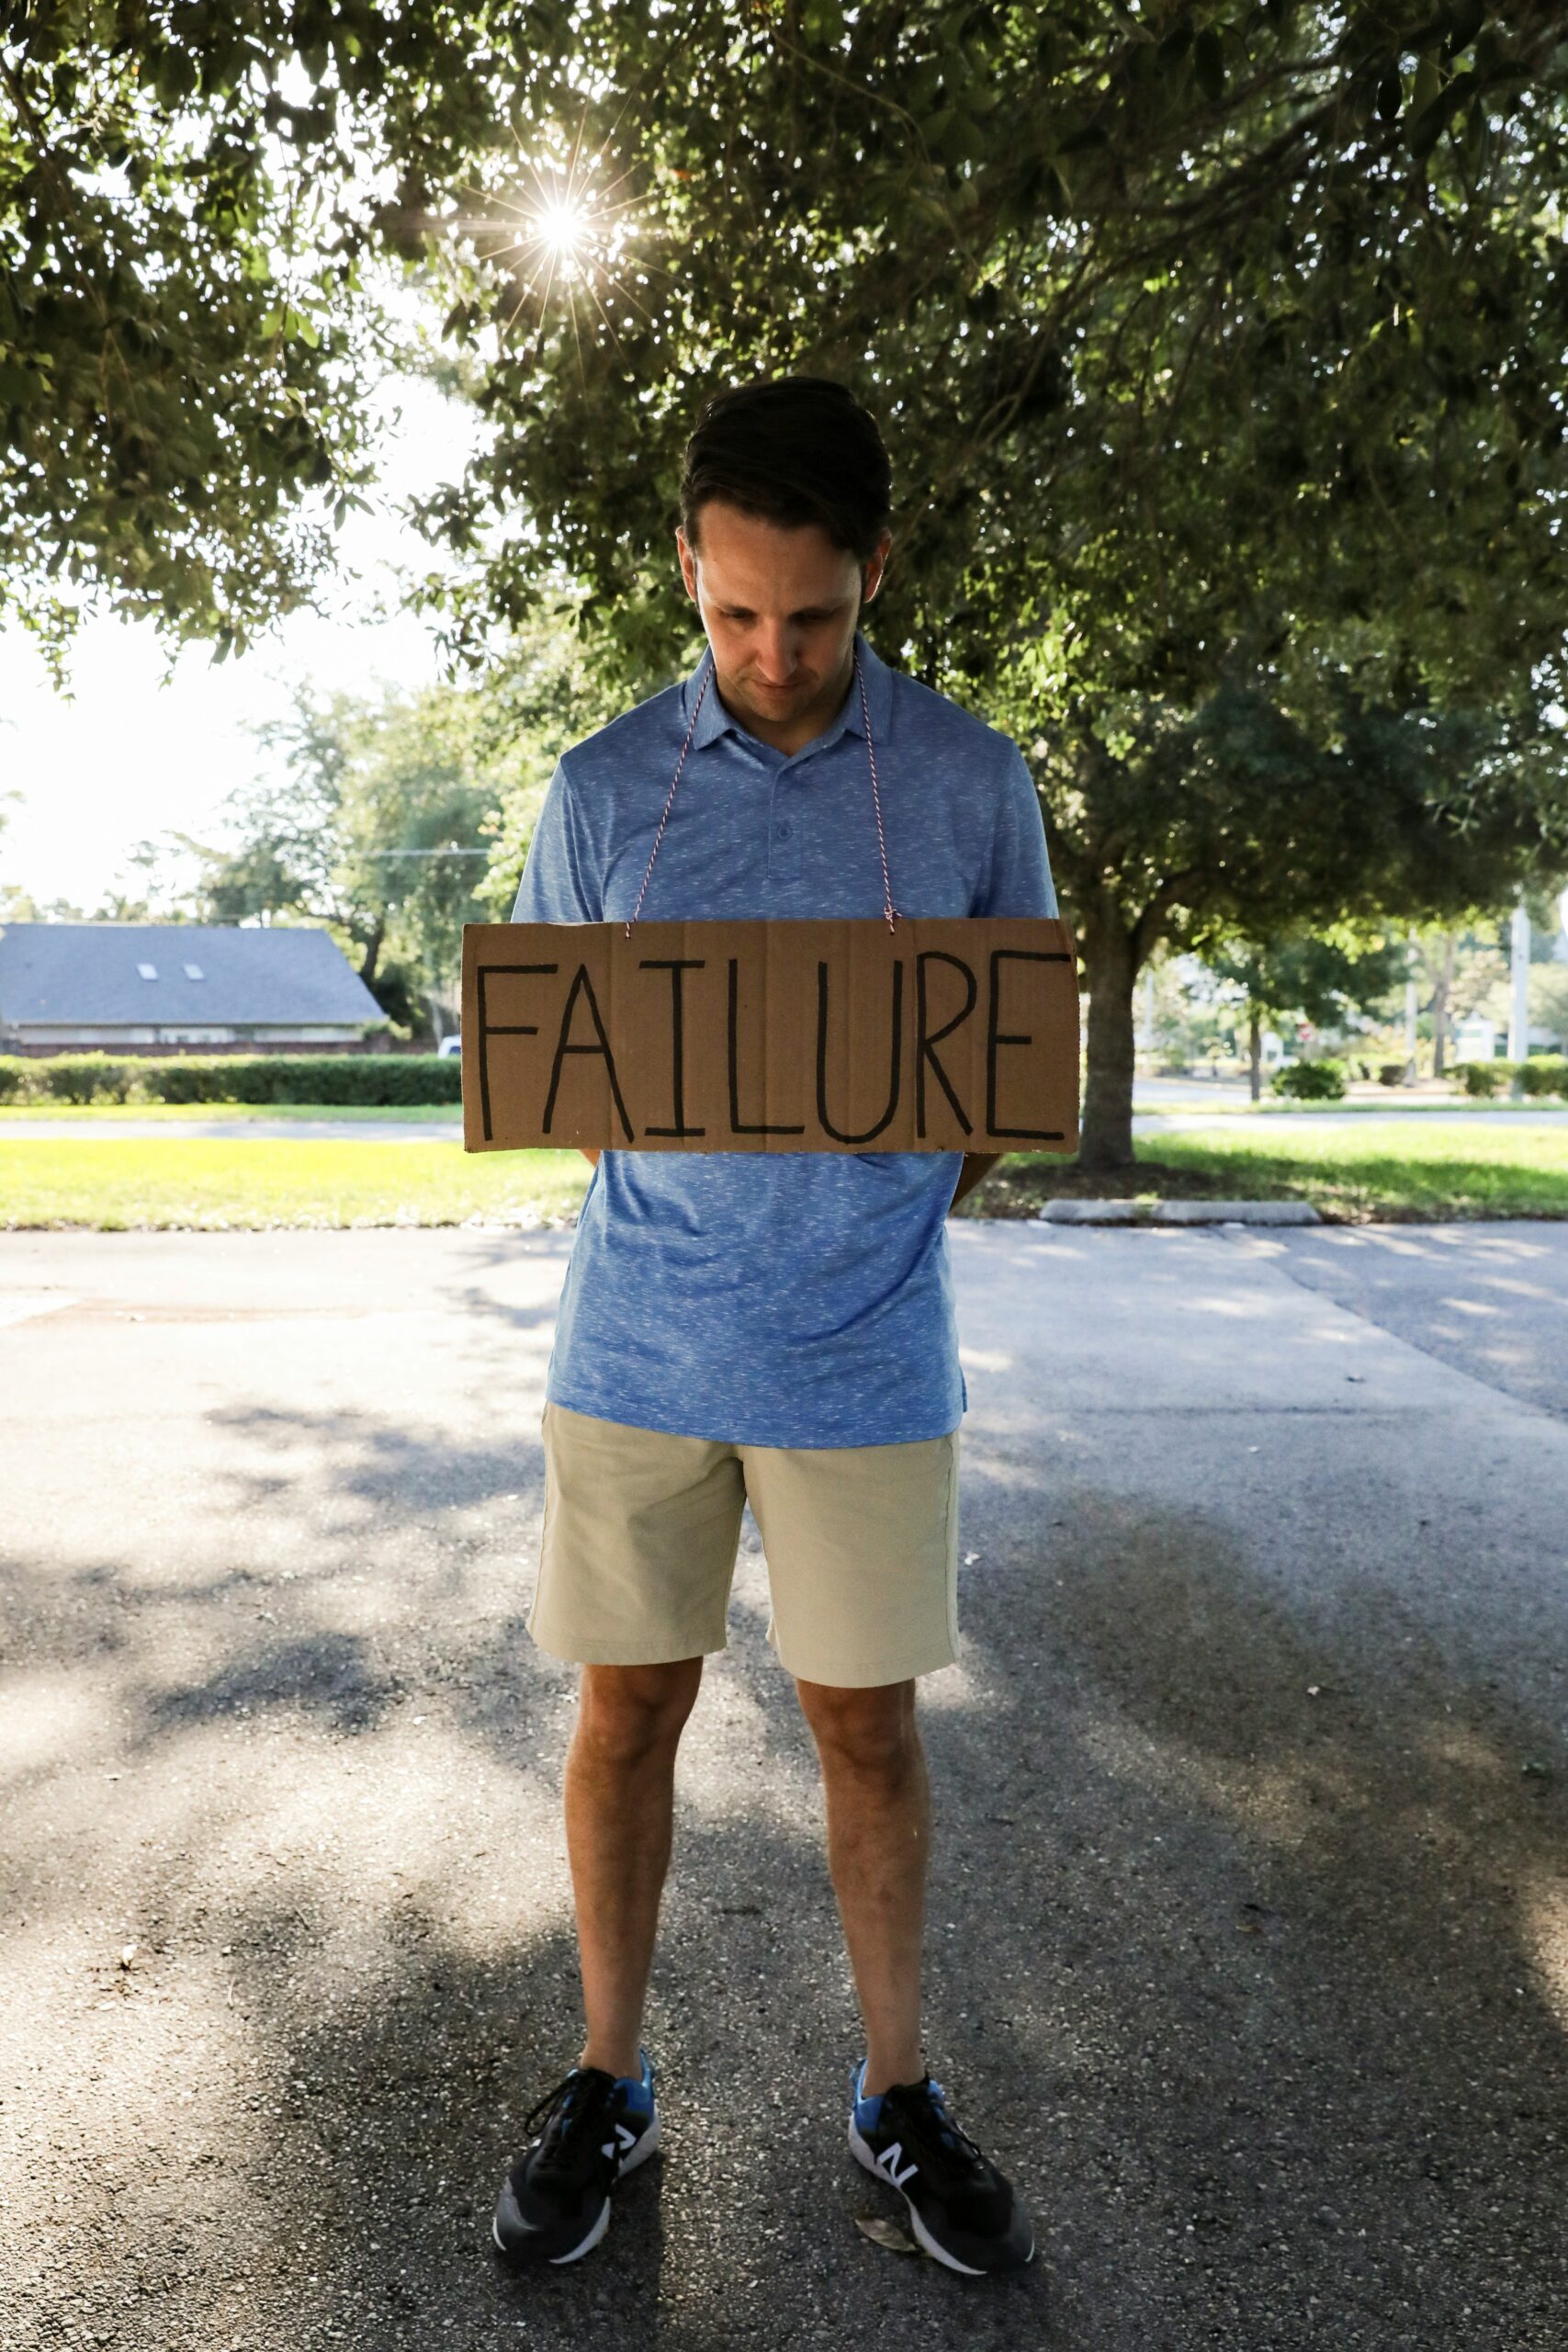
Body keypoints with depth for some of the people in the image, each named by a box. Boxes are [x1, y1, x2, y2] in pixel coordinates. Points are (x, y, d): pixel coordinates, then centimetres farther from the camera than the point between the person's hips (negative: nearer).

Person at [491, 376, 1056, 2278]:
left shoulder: (973, 781, 1)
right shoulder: (604, 787, 2)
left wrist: (908, 1186, -7)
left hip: (865, 1355, 0)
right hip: (639, 1342, 1)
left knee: (866, 1723, 11)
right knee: (627, 1704, 11)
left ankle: (897, 2094, 33)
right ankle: (607, 2084, 33)